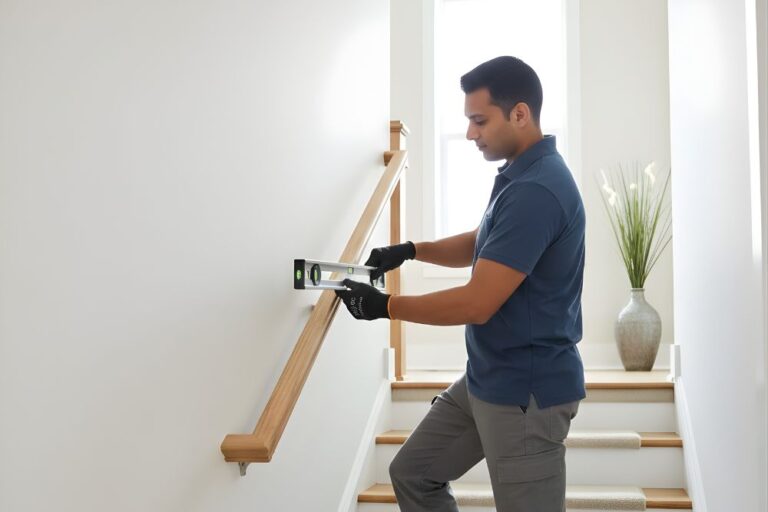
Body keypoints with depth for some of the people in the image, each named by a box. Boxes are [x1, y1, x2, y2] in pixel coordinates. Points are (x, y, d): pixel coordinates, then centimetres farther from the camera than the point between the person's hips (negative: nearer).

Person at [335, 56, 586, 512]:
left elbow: (476, 304, -27)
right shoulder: (521, 176, 8)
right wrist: (411, 250, 8)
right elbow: (482, 246, 24)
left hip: (527, 392, -10)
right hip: (488, 379, 10)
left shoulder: (536, 191, -26)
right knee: (413, 473, 18)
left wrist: (385, 306, -14)